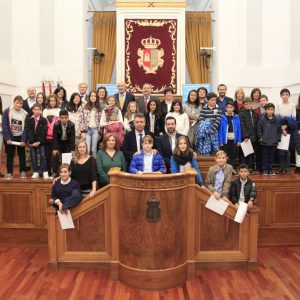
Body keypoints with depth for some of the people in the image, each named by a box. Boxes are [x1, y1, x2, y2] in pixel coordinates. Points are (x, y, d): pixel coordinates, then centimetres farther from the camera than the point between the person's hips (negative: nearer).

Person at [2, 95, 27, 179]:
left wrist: (23, 140, -16)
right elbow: (4, 126, -12)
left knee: (22, 154, 7)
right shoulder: (7, 111, -9)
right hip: (10, 137, -1)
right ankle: (9, 172, 12)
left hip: (20, 137, 1)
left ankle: (22, 172, 17)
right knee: (10, 155, 4)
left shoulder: (25, 114, -5)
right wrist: (7, 138, -18)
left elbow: (25, 128, -7)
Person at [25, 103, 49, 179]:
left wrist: (39, 141, -14)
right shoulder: (28, 120, 2)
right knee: (33, 157, 4)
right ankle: (35, 172, 10)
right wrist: (31, 142, -12)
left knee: (43, 156, -3)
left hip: (41, 142, -2)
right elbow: (28, 131, -2)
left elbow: (43, 132, -7)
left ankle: (45, 173, -1)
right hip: (32, 142, 2)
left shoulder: (44, 120, -3)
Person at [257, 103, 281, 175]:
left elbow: (279, 130, 10)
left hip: (273, 142, 2)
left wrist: (278, 139, 3)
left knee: (271, 157, 10)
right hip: (264, 142, -2)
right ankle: (264, 170, 13)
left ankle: (270, 170, 20)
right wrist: (261, 138, -5)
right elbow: (259, 129, 0)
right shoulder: (262, 119, -4)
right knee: (264, 157, 4)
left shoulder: (277, 120, 3)